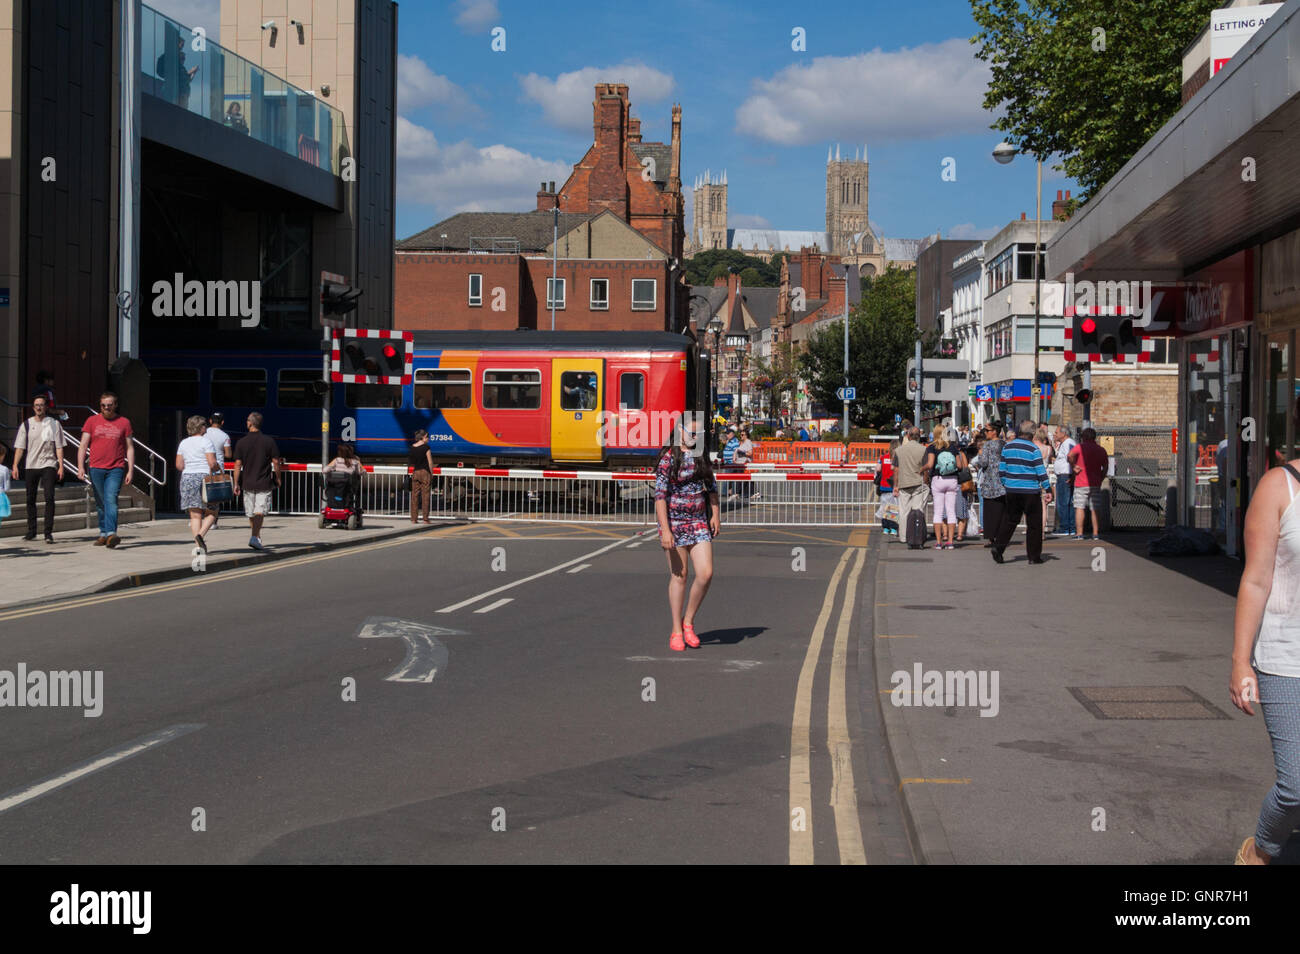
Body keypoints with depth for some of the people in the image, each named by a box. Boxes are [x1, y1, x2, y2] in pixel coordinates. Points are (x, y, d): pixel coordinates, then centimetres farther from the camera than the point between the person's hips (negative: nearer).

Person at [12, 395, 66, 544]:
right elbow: (19, 447, 6)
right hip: (31, 465, 3)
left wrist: (61, 466, -5)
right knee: (30, 499, 8)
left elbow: (59, 447, 3)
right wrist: (15, 466, -3)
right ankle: (31, 531, 18)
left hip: (48, 465, -2)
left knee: (49, 497, -14)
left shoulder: (54, 424, 4)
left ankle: (48, 532, -13)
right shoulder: (26, 424, 8)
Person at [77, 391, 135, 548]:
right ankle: (103, 534, 14)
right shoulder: (92, 421, 9)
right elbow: (83, 445, 8)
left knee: (111, 500, -16)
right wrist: (80, 467, -3)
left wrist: (130, 470, 2)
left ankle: (111, 533, -25)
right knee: (101, 503, 7)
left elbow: (129, 448, 9)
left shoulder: (124, 422, 7)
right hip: (96, 469, 2)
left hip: (116, 469, -2)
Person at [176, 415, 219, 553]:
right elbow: (212, 463, -14)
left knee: (195, 515, 4)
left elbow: (179, 465, 9)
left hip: (187, 479, 5)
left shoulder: (183, 443, 11)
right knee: (211, 512, 7)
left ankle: (198, 545, -1)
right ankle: (201, 534, -17)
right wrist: (218, 471, 5)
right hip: (205, 478, -5)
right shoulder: (206, 442, -6)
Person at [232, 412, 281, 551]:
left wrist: (236, 484, 1)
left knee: (251, 514, 14)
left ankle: (256, 538, 25)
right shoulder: (269, 441, -6)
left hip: (247, 482, 1)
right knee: (260, 512, -4)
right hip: (264, 483, -1)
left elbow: (238, 465, -5)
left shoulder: (241, 442, -4)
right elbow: (276, 462, -4)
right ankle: (254, 537, -21)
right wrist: (277, 478, 10)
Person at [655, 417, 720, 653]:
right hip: (675, 522, -4)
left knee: (706, 574, -7)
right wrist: (665, 530, -19)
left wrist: (716, 515, 10)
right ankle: (676, 631, 12)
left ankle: (688, 621, 13)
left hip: (699, 522, 5)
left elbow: (712, 488, 22)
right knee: (678, 576, 1)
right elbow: (660, 495, -12)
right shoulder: (669, 458, -8)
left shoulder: (701, 456, 10)